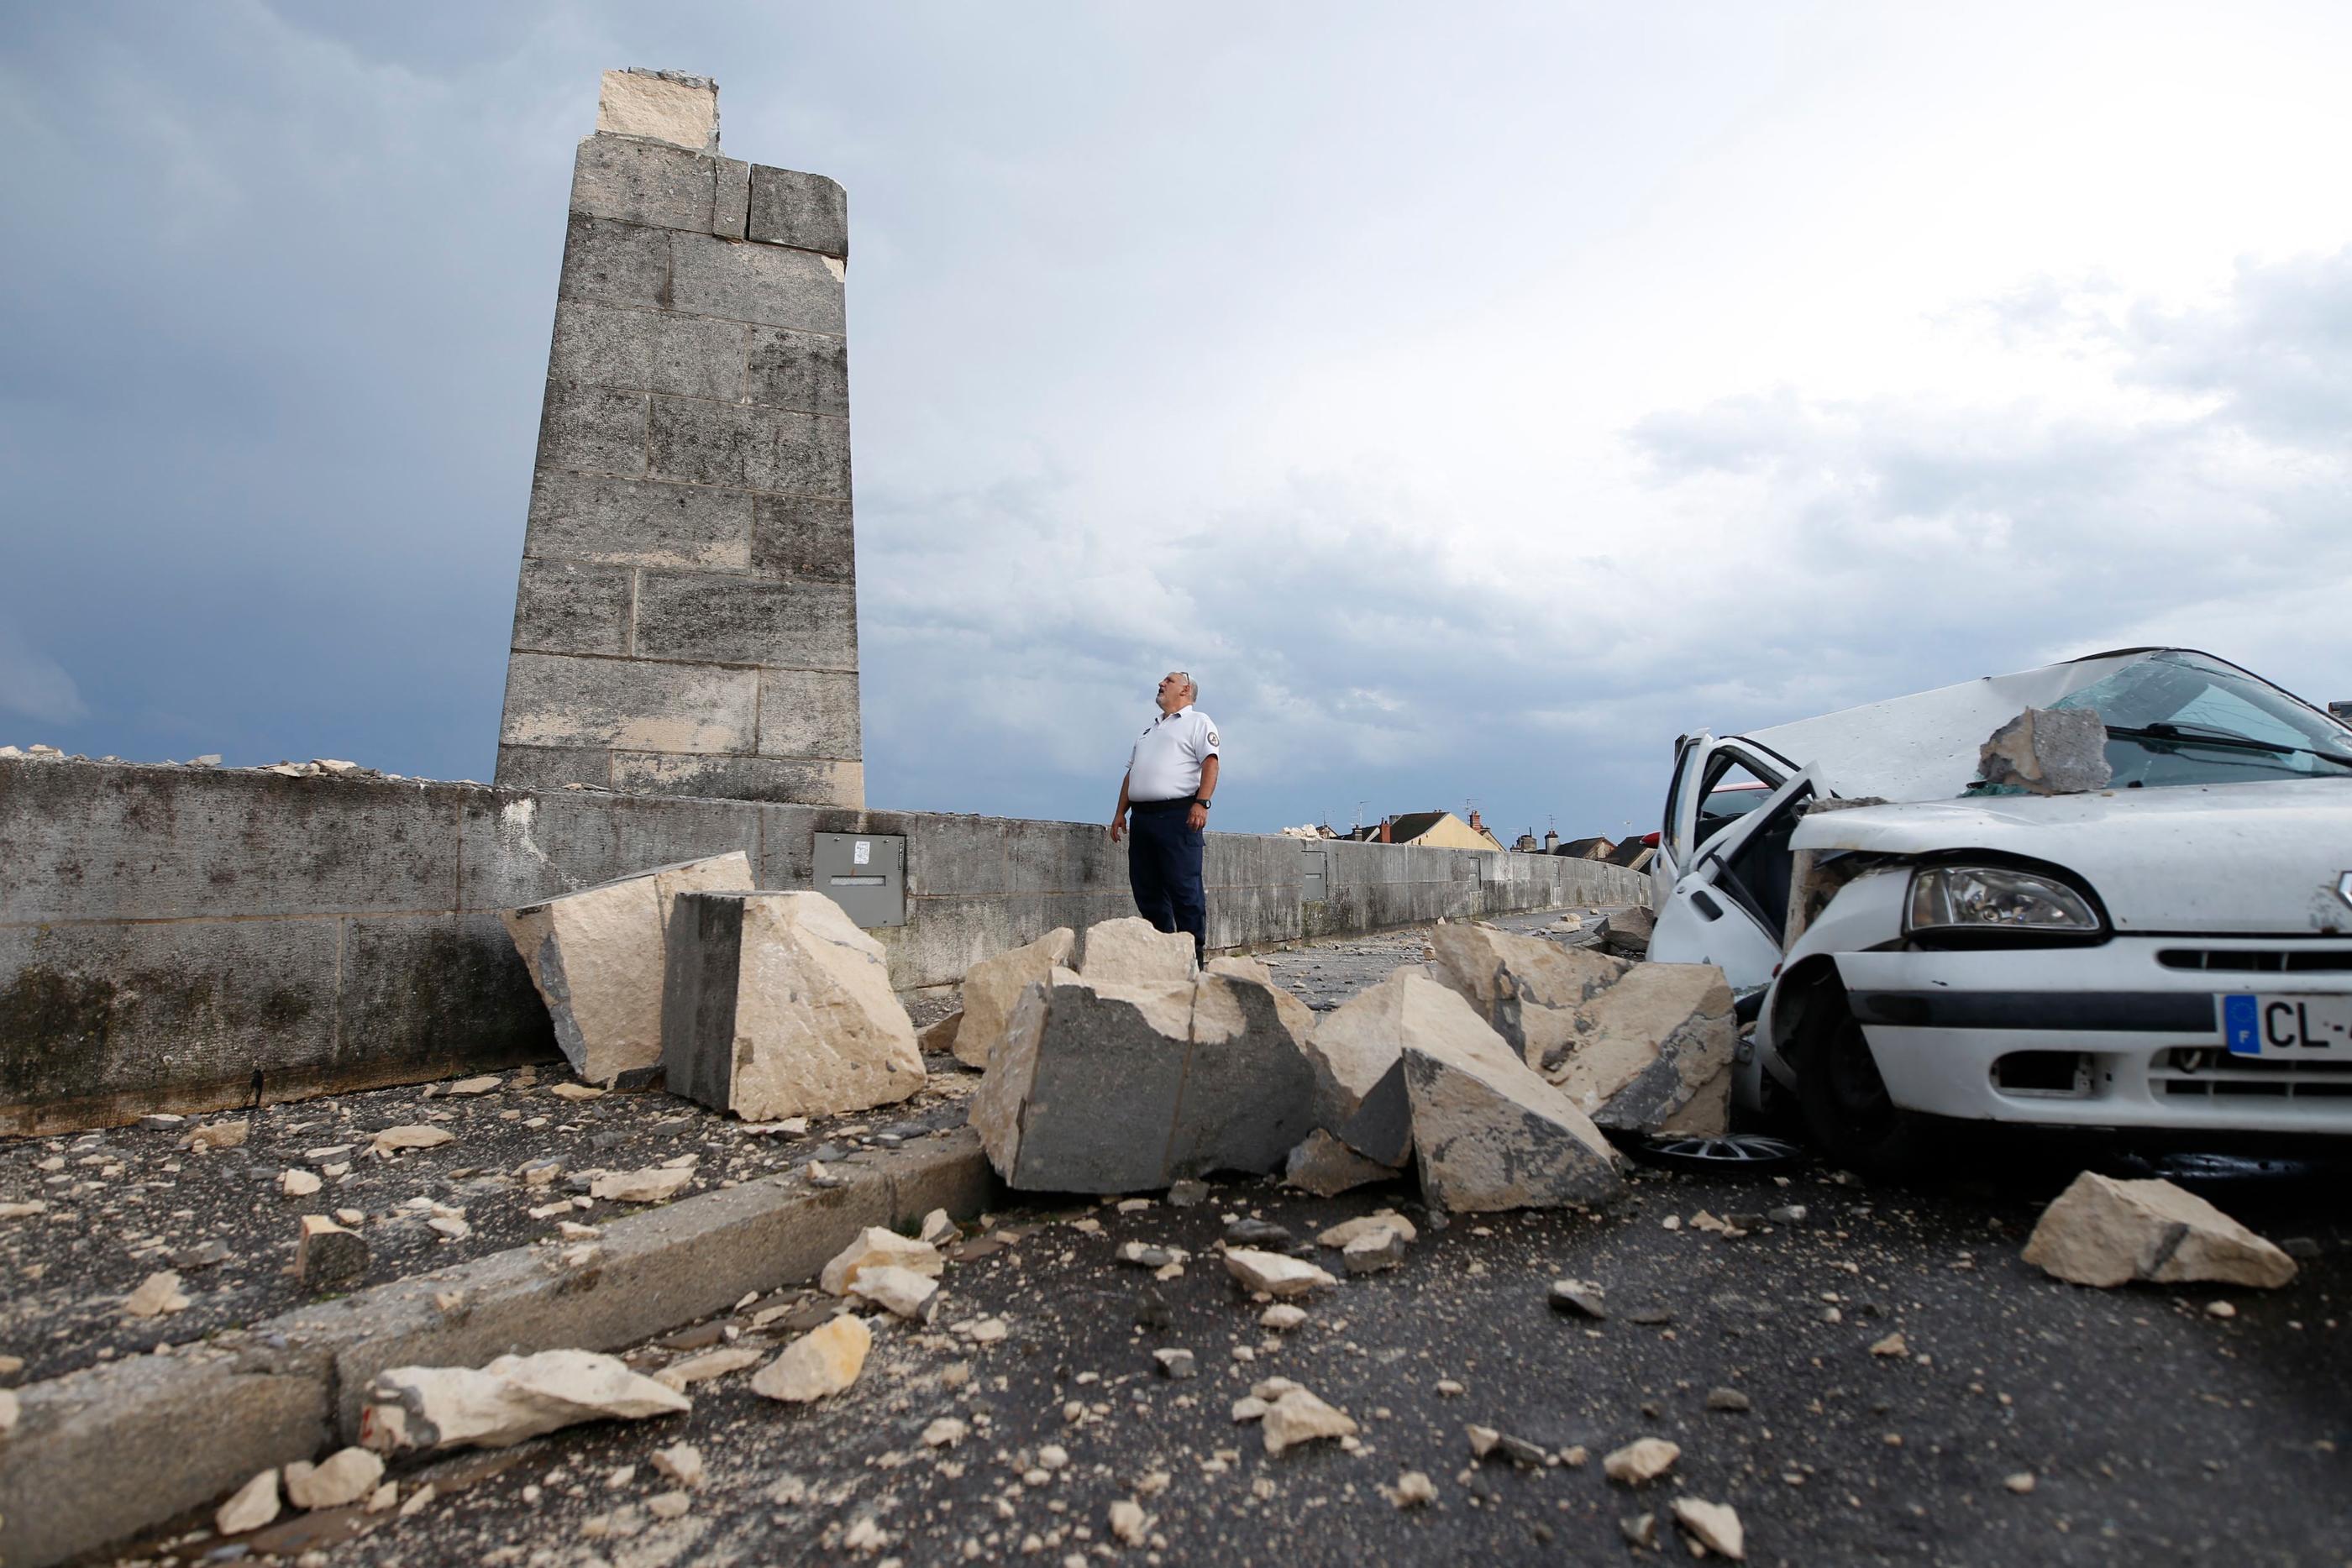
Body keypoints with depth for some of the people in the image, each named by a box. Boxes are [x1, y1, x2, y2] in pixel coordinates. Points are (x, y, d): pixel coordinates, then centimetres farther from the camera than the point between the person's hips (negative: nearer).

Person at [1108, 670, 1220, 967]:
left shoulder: (1197, 721, 5)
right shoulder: (1151, 728, 28)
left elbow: (1210, 763, -8)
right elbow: (1131, 773, 27)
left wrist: (1201, 803, -22)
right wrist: (1120, 812, 17)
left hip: (1178, 816, -8)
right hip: (1142, 817, 8)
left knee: (1184, 888, -9)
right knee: (1146, 890, 7)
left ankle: (1193, 954, -5)